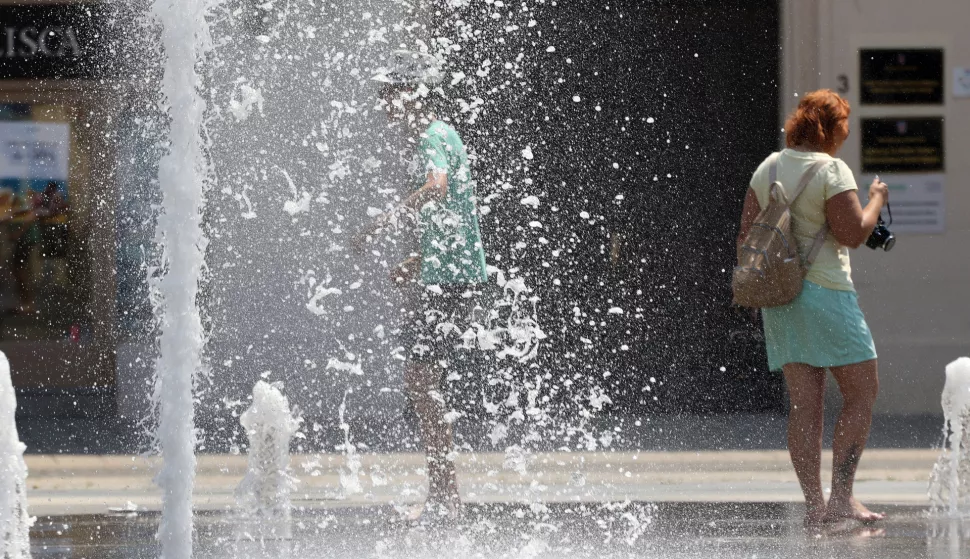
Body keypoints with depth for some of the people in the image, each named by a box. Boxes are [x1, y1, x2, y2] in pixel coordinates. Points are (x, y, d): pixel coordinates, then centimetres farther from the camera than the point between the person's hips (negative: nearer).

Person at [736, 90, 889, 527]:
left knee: (804, 402, 5)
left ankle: (813, 503, 2)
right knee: (862, 392, 0)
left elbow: (746, 234, 11)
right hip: (824, 292, -7)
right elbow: (853, 234, -15)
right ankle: (841, 495, -8)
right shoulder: (831, 170, -11)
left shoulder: (768, 168, 10)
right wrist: (877, 199, 1)